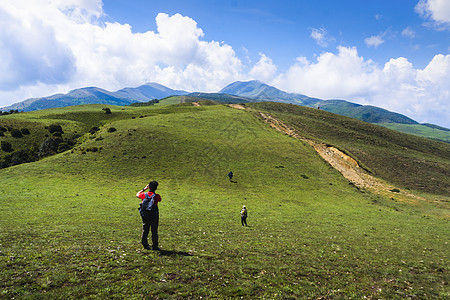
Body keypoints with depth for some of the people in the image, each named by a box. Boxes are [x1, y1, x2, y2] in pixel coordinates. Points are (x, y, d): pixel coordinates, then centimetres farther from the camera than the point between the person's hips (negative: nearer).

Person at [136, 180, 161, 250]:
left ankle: (145, 245, 23)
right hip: (154, 217, -3)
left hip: (145, 217, 3)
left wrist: (144, 189, 14)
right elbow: (159, 200, 9)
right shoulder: (156, 196, -15)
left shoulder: (144, 195, -8)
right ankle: (155, 246, 12)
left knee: (145, 231, 15)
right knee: (154, 232, 7)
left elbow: (137, 194, 15)